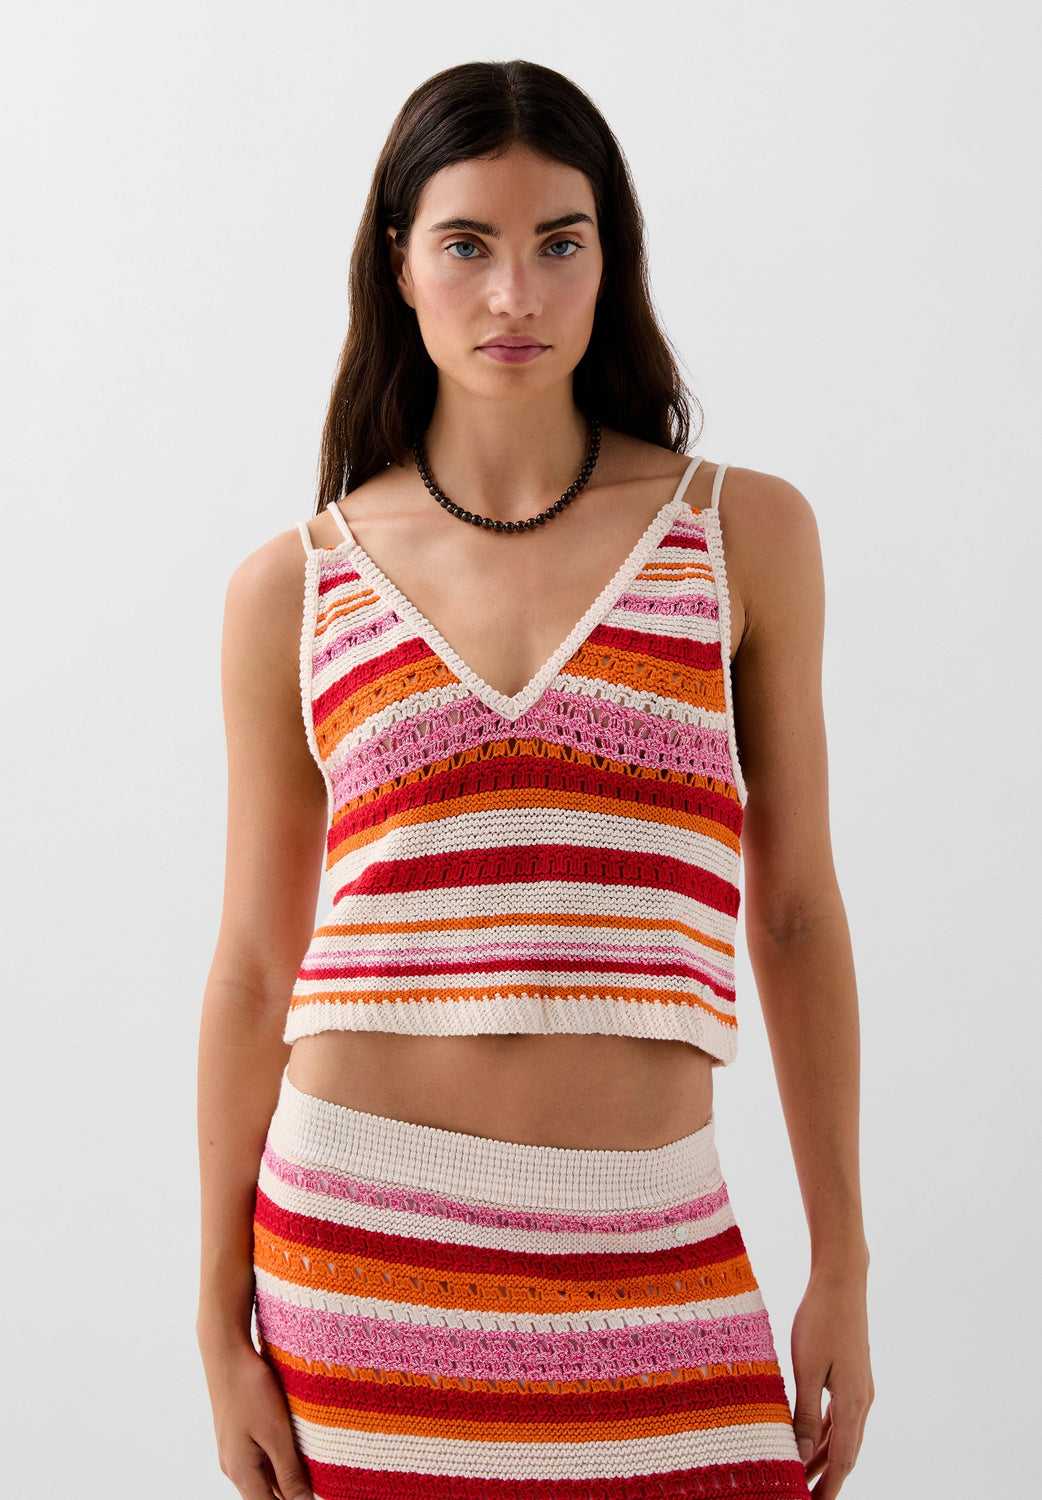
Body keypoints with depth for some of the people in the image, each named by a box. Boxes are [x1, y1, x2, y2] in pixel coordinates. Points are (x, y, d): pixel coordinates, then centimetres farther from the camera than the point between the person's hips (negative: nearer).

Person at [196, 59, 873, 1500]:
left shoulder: (745, 532, 2)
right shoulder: (294, 589, 2)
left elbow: (796, 913, 5)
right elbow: (253, 965, 5)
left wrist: (843, 1269, 5)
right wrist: (221, 1327, 5)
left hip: (647, 1263, 0)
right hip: (365, 1246, 0)